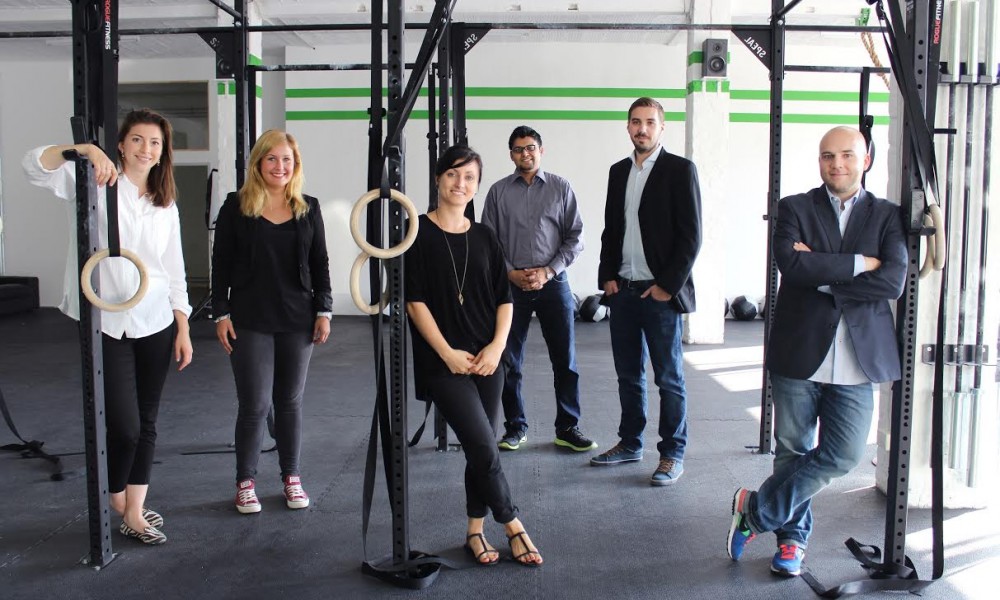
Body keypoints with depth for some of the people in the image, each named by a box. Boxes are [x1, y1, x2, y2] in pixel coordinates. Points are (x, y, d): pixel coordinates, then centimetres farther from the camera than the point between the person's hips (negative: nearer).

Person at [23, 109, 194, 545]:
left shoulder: (166, 205, 10)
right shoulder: (98, 184, -2)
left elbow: (175, 273, 10)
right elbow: (34, 166, -17)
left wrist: (183, 330, 7)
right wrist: (86, 149, -30)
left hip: (155, 325, 4)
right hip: (108, 325, -4)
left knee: (146, 423, 11)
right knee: (124, 427, -5)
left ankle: (135, 510, 25)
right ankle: (119, 505, 23)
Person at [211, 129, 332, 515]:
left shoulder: (308, 209, 6)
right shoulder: (236, 206, -1)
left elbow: (320, 264, 9)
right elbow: (221, 263, 0)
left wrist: (324, 311, 3)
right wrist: (221, 314, -4)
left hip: (298, 321, 2)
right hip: (250, 322, -2)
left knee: (290, 402, 11)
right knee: (255, 404, 0)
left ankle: (291, 478, 25)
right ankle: (245, 482, 17)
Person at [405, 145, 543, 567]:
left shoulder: (483, 237, 10)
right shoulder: (419, 232, -3)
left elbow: (504, 298, 10)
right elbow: (415, 300, -8)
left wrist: (496, 347, -5)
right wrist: (448, 354, -12)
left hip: (486, 360, 5)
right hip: (443, 363, -4)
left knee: (481, 449, 8)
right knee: (483, 447, -9)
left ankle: (475, 532, 22)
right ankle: (514, 527, 9)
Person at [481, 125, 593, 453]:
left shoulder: (561, 188, 5)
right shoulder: (499, 191, 6)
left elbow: (575, 237, 2)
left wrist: (548, 271, -8)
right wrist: (511, 273, -8)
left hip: (553, 283, 0)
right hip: (511, 285, 1)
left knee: (565, 360, 3)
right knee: (509, 361, 6)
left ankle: (567, 428, 15)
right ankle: (515, 427, 20)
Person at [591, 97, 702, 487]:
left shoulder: (680, 170, -5)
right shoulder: (619, 171, 13)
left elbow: (691, 235, -9)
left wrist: (667, 286, -13)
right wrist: (607, 277, 5)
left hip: (660, 292, -5)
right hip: (622, 290, 6)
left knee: (669, 378, 3)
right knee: (628, 375, 14)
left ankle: (672, 454, 13)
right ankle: (630, 444, 27)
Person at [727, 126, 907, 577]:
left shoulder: (887, 216, 8)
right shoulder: (795, 209, 5)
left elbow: (893, 282, -8)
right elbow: (791, 264, -14)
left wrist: (822, 276, -12)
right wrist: (857, 263, -12)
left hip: (857, 359, 1)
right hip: (799, 353, -1)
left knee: (843, 455, -4)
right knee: (794, 452, 9)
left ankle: (756, 510, 15)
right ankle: (793, 536, 30)